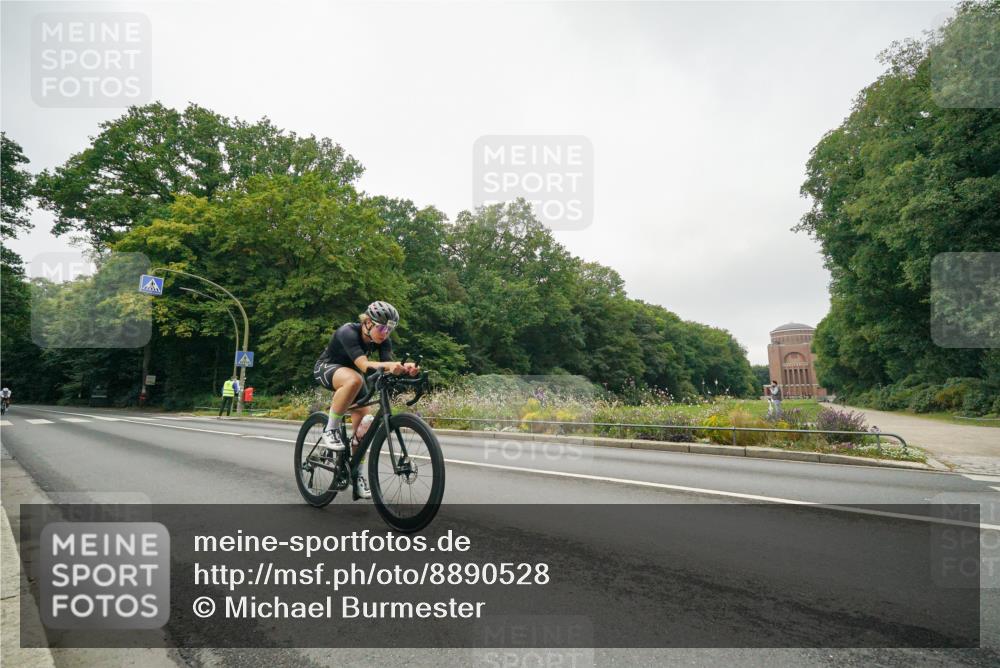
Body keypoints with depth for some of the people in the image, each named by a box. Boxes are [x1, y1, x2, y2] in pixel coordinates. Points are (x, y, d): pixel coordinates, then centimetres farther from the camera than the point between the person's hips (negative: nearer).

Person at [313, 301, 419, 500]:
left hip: (352, 372, 6)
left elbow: (388, 365, -29)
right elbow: (364, 365, -46)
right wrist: (389, 365, -63)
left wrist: (404, 368, -51)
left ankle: (357, 476, 5)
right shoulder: (348, 332, -32)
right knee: (354, 380, -41)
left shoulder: (383, 340, -15)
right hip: (326, 369, -6)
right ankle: (331, 430, -24)